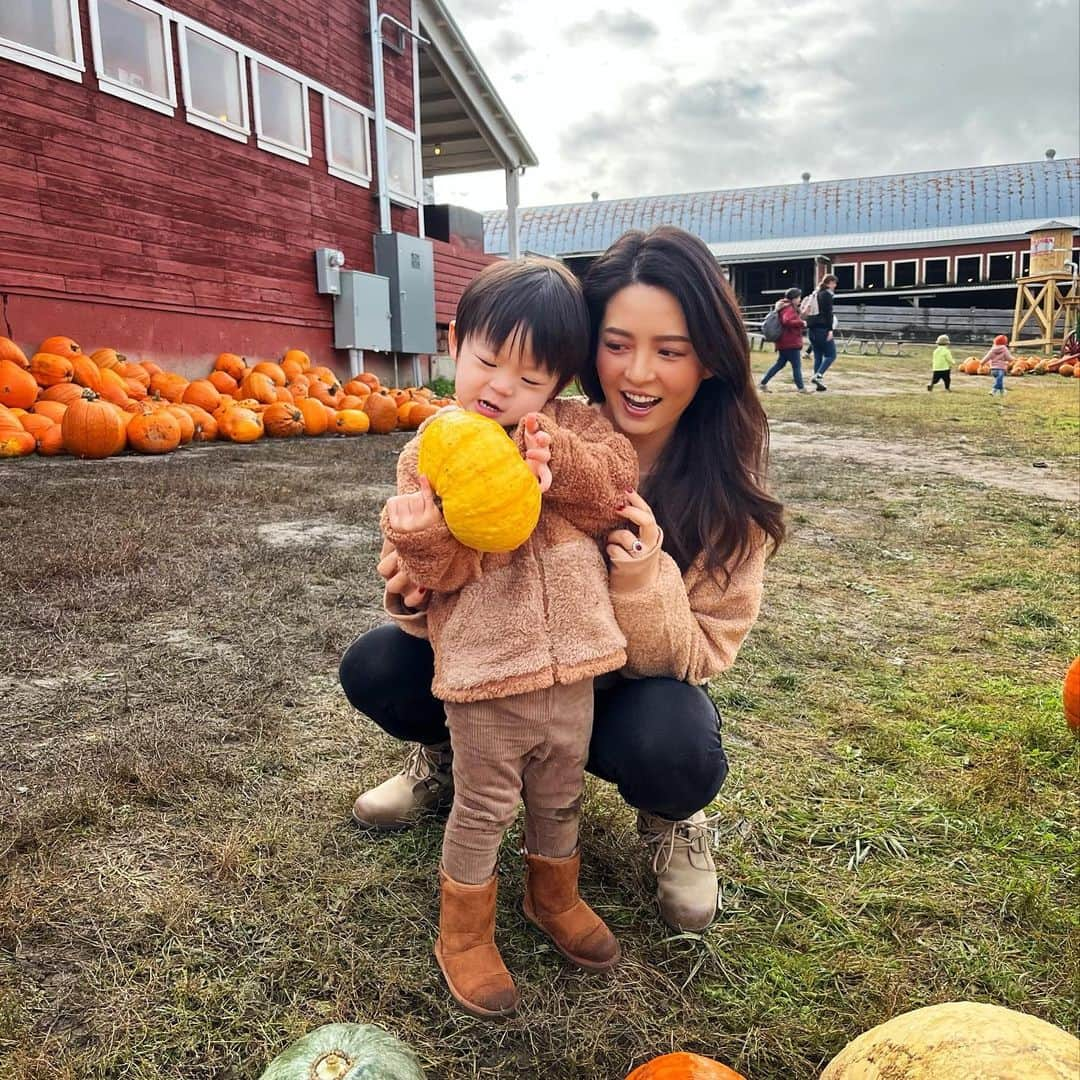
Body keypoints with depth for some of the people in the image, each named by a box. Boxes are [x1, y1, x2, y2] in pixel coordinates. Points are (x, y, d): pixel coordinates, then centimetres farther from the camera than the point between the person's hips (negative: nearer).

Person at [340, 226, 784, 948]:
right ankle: (448, 754, 16)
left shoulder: (727, 486, -19)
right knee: (374, 668, -19)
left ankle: (671, 816, 5)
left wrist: (644, 581, -38)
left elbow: (702, 655, -18)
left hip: (635, 686, -1)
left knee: (670, 751, -34)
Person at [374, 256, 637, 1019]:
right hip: (485, 668, -3)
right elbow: (443, 569, -10)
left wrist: (562, 461, -22)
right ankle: (464, 935, 34)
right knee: (485, 807, 11)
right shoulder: (431, 449, -6)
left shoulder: (574, 430, 2)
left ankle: (555, 897, 49)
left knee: (561, 795, 23)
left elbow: (619, 488, -8)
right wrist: (419, 533, -31)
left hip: (572, 664, 4)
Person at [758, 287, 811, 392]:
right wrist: (801, 323, -23)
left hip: (784, 343, 10)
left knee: (779, 364, 13)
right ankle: (801, 388, 2)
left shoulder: (788, 307, 18)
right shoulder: (789, 309, -15)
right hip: (791, 343, -10)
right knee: (797, 366, -4)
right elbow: (787, 321, -32)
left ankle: (763, 383, 12)